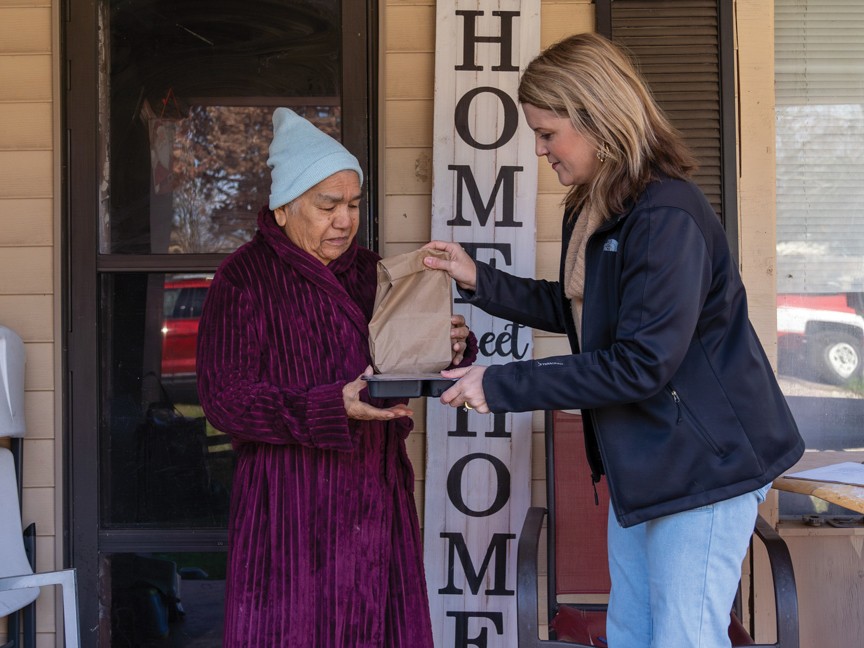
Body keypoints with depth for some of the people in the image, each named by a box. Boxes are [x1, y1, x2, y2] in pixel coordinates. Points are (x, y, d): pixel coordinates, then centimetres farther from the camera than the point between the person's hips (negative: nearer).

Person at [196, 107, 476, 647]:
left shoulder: (370, 272, 12)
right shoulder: (244, 279, -6)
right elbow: (223, 398, -13)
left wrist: (450, 348, -5)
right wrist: (334, 406, -23)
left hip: (377, 497, 5)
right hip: (292, 506, -5)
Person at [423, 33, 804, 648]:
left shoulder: (667, 217, -24)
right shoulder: (594, 211, 8)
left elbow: (641, 364, -26)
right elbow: (578, 309, 20)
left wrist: (501, 385, -23)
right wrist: (480, 281, 9)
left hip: (704, 464, -10)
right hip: (642, 460, 10)